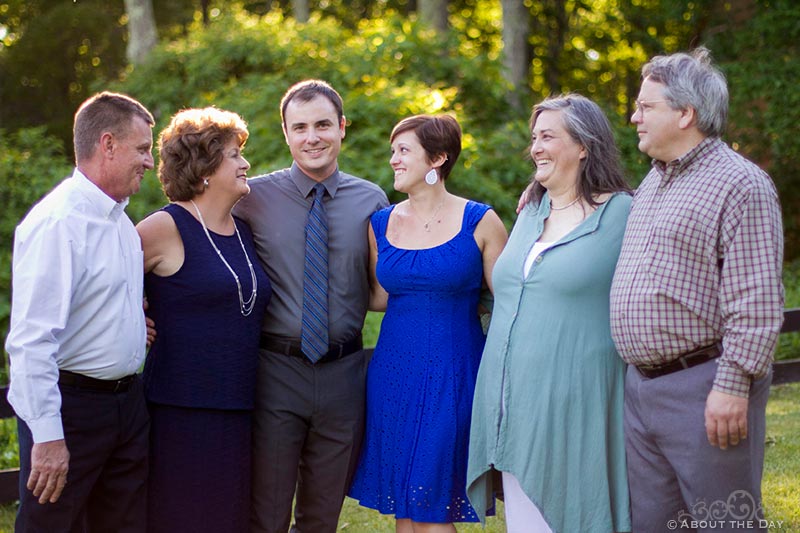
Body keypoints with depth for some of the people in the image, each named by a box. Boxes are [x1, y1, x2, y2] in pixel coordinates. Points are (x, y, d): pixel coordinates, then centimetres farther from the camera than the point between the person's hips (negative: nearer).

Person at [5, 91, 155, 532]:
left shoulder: (121, 222, 11)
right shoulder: (57, 222, -18)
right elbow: (31, 339, -22)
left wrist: (139, 318, 9)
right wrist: (48, 436, -24)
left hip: (127, 401, 9)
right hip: (70, 404, -8)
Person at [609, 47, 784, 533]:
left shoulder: (740, 185, -11)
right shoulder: (653, 182, 17)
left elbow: (756, 302, -17)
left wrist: (733, 385, -21)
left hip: (702, 391, -8)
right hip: (642, 386, 9)